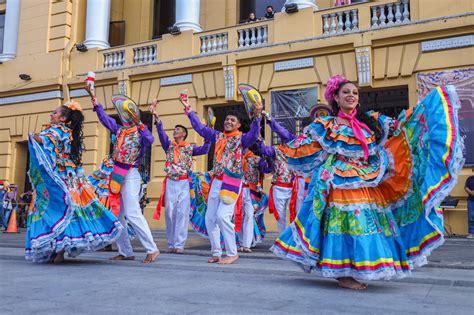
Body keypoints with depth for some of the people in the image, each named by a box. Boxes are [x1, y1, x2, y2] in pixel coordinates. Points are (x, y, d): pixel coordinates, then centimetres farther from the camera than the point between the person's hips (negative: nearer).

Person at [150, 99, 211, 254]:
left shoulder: (190, 147, 9)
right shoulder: (168, 145, 10)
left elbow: (204, 149, -5)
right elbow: (161, 131, -3)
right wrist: (156, 116, -17)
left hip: (184, 183, -1)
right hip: (170, 183, 1)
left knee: (182, 213, -5)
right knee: (170, 213, 3)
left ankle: (179, 244, -2)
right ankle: (171, 244, 11)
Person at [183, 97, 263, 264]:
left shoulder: (242, 138, -1)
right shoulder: (218, 136, 14)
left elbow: (254, 134, -21)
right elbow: (200, 127, 21)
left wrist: (257, 116, -34)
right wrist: (188, 109, 21)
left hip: (232, 182, -6)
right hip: (216, 181, 6)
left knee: (223, 216, -17)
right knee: (210, 217, 5)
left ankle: (232, 253, -3)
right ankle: (216, 253, 17)